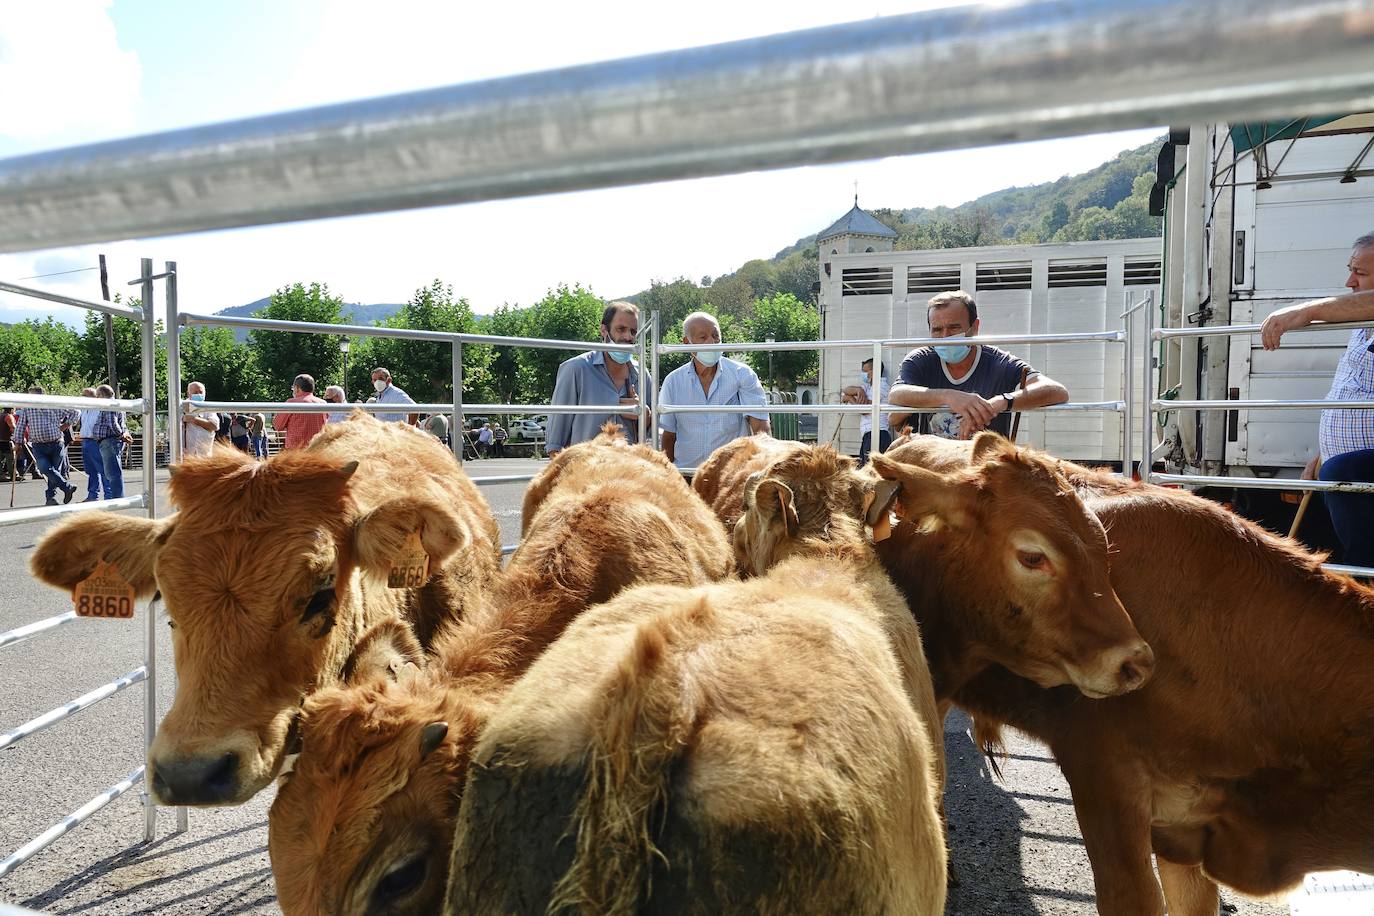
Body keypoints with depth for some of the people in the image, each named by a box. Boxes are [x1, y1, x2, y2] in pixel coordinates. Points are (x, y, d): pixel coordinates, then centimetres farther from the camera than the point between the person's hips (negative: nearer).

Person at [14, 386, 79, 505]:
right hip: (38, 446, 0)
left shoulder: (56, 406, 3)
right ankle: (68, 488, -18)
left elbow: (75, 413, 13)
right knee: (46, 469, -21)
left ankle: (50, 497, 11)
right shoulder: (27, 409, 5)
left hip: (56, 444, 0)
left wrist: (67, 425, 6)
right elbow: (20, 426, 10)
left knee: (55, 471, 2)